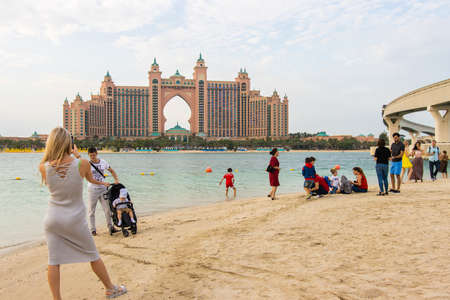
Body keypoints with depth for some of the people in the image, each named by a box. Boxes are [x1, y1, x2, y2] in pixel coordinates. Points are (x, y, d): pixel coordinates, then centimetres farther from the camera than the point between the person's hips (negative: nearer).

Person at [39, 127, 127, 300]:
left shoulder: (44, 167, -12)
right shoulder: (81, 164, -17)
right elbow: (91, 179, 7)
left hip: (53, 219, 2)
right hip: (75, 220, -1)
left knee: (53, 261, 10)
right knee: (93, 256, 14)